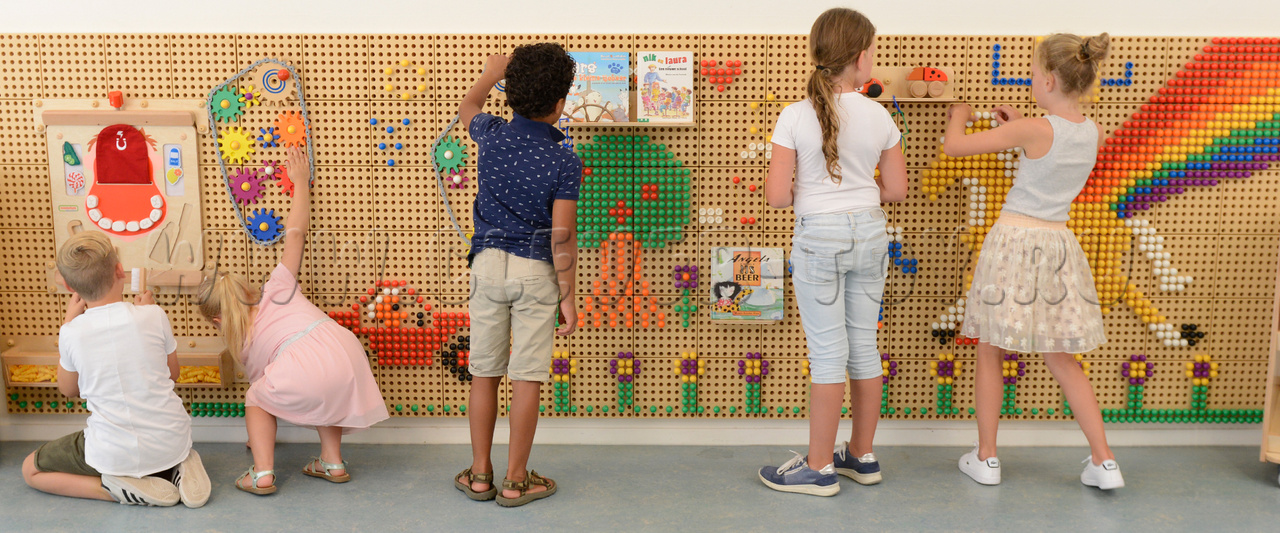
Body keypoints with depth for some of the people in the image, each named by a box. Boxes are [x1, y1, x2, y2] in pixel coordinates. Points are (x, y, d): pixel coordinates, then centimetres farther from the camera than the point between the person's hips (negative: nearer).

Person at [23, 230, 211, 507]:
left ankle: (121, 488, -1)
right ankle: (176, 469, 7)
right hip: (172, 443, 3)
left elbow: (69, 389, 12)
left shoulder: (72, 332, -10)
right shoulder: (153, 316, -9)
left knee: (30, 469, 20)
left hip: (115, 455, -3)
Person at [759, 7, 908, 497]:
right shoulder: (879, 117, -3)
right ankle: (862, 456, 26)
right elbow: (896, 189, 4)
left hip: (818, 239, -3)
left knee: (827, 352, 2)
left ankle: (819, 468, 11)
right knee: (863, 346, 13)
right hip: (869, 235, 4)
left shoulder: (795, 116, -12)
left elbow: (777, 196, -14)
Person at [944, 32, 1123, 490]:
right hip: (1058, 246, 6)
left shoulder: (1034, 129, -16)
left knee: (989, 351, 9)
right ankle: (1104, 462, 13)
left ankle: (985, 459, 15)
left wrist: (959, 115, 10)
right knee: (1061, 359, 15)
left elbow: (954, 146, -10)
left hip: (1014, 242, -6)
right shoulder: (1092, 133, 2)